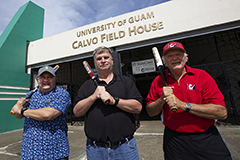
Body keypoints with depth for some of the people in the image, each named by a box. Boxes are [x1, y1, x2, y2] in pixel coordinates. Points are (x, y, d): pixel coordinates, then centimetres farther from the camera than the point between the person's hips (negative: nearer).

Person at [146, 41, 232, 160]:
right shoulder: (158, 81, -4)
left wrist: (183, 105, -23)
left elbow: (222, 113, -14)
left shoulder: (201, 76, -8)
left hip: (207, 139, 0)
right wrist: (162, 99, -19)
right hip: (174, 140, 1)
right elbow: (150, 112, 1)